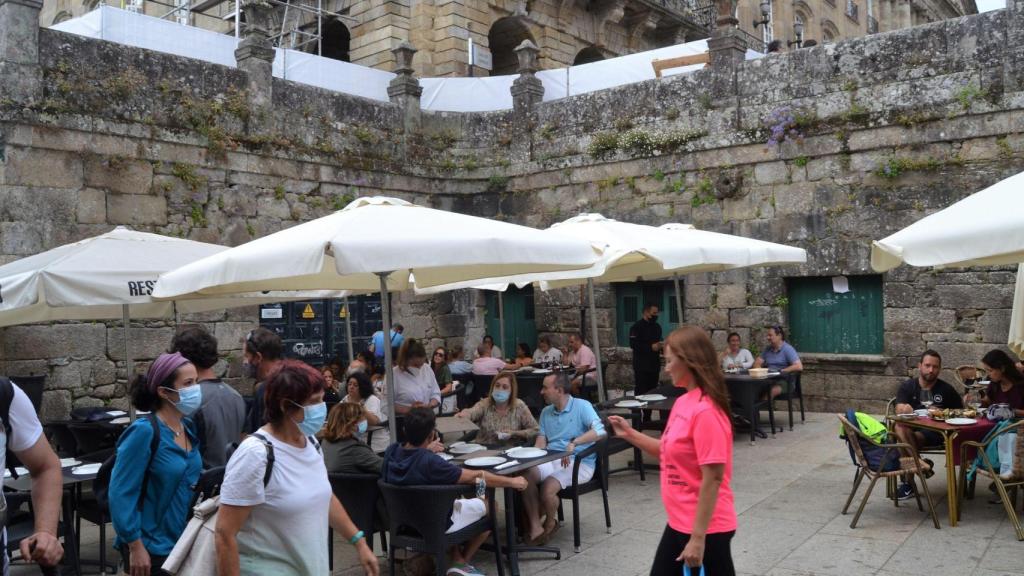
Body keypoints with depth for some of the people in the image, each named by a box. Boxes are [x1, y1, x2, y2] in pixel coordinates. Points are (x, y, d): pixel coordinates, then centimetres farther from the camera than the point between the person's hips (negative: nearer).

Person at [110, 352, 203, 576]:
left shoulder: (189, 428, 3)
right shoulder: (144, 432, -18)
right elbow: (121, 493, -18)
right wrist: (135, 546, -18)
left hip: (184, 542, 7)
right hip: (152, 548, -7)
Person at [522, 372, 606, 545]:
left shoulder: (582, 406, -2)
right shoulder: (546, 412, 19)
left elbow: (599, 431, -18)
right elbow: (541, 442, 12)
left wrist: (573, 443, -29)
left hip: (579, 463, -5)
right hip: (551, 460, 5)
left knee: (548, 487, -30)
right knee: (525, 476, -26)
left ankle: (550, 522, 3)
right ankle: (535, 526, -16)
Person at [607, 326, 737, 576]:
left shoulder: (706, 412, -23)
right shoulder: (683, 402, 4)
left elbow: (712, 479, -23)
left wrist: (698, 537, -22)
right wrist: (630, 434, 6)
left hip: (706, 528, -9)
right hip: (680, 522, 9)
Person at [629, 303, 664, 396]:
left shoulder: (657, 326, 16)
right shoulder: (637, 326, -8)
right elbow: (633, 344, -18)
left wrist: (661, 346, 5)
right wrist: (651, 347, -20)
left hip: (654, 364, 7)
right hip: (642, 366, -7)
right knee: (641, 392, -8)